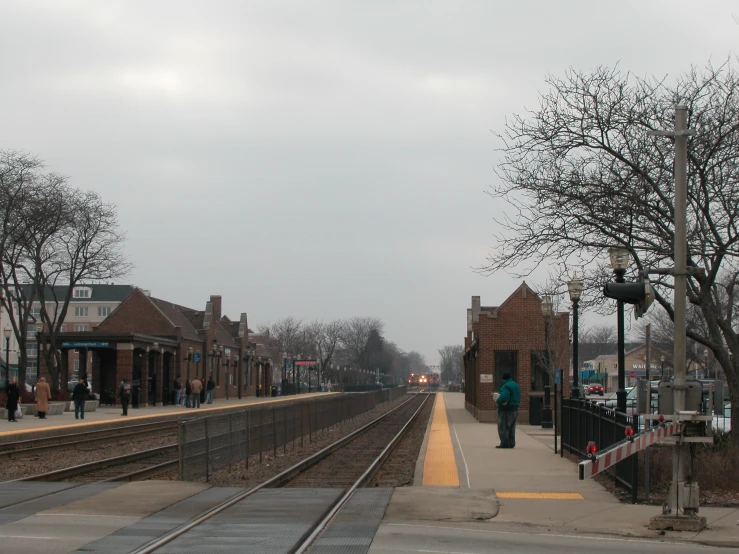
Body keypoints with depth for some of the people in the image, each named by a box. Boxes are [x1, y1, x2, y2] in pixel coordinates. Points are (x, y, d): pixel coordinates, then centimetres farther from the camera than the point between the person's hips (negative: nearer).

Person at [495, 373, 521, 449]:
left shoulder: (506, 386, -17)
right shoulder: (516, 385, 14)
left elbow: (504, 397, -30)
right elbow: (518, 398, 19)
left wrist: (497, 400, -12)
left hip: (506, 409, -10)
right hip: (515, 408, 10)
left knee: (503, 427, -5)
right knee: (511, 427, 14)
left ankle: (505, 443, -9)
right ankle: (511, 443, 15)